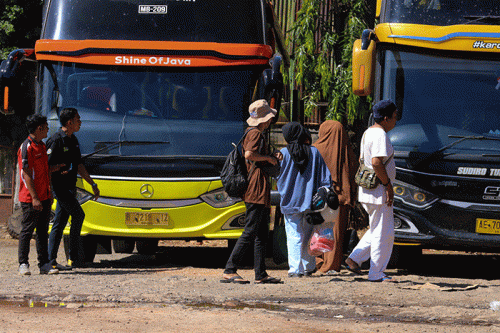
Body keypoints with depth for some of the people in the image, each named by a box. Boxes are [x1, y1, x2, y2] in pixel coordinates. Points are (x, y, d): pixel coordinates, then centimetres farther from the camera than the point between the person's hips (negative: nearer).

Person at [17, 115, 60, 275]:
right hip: (31, 198, -8)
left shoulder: (42, 146, 16)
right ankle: (23, 265, 1)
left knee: (43, 232, 9)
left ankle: (44, 264, 11)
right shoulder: (26, 148, -12)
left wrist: (49, 194, 21)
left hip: (44, 197, 8)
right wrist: (34, 198, -20)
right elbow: (27, 175, -16)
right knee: (27, 231, -3)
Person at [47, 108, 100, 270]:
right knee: (78, 215, -15)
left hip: (70, 188, 9)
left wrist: (93, 184, 21)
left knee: (59, 223, 8)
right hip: (60, 186, -9)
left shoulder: (73, 140, 17)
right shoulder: (56, 140, -12)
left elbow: (79, 165, 22)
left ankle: (51, 260, 9)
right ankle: (74, 257, -11)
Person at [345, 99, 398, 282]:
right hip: (379, 192, -10)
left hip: (367, 191, 10)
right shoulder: (380, 135, -17)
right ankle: (376, 273, 2)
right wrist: (388, 184, -19)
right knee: (383, 233, -2)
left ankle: (355, 258, 15)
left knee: (376, 230, 20)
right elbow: (376, 162, -27)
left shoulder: (368, 133, 14)